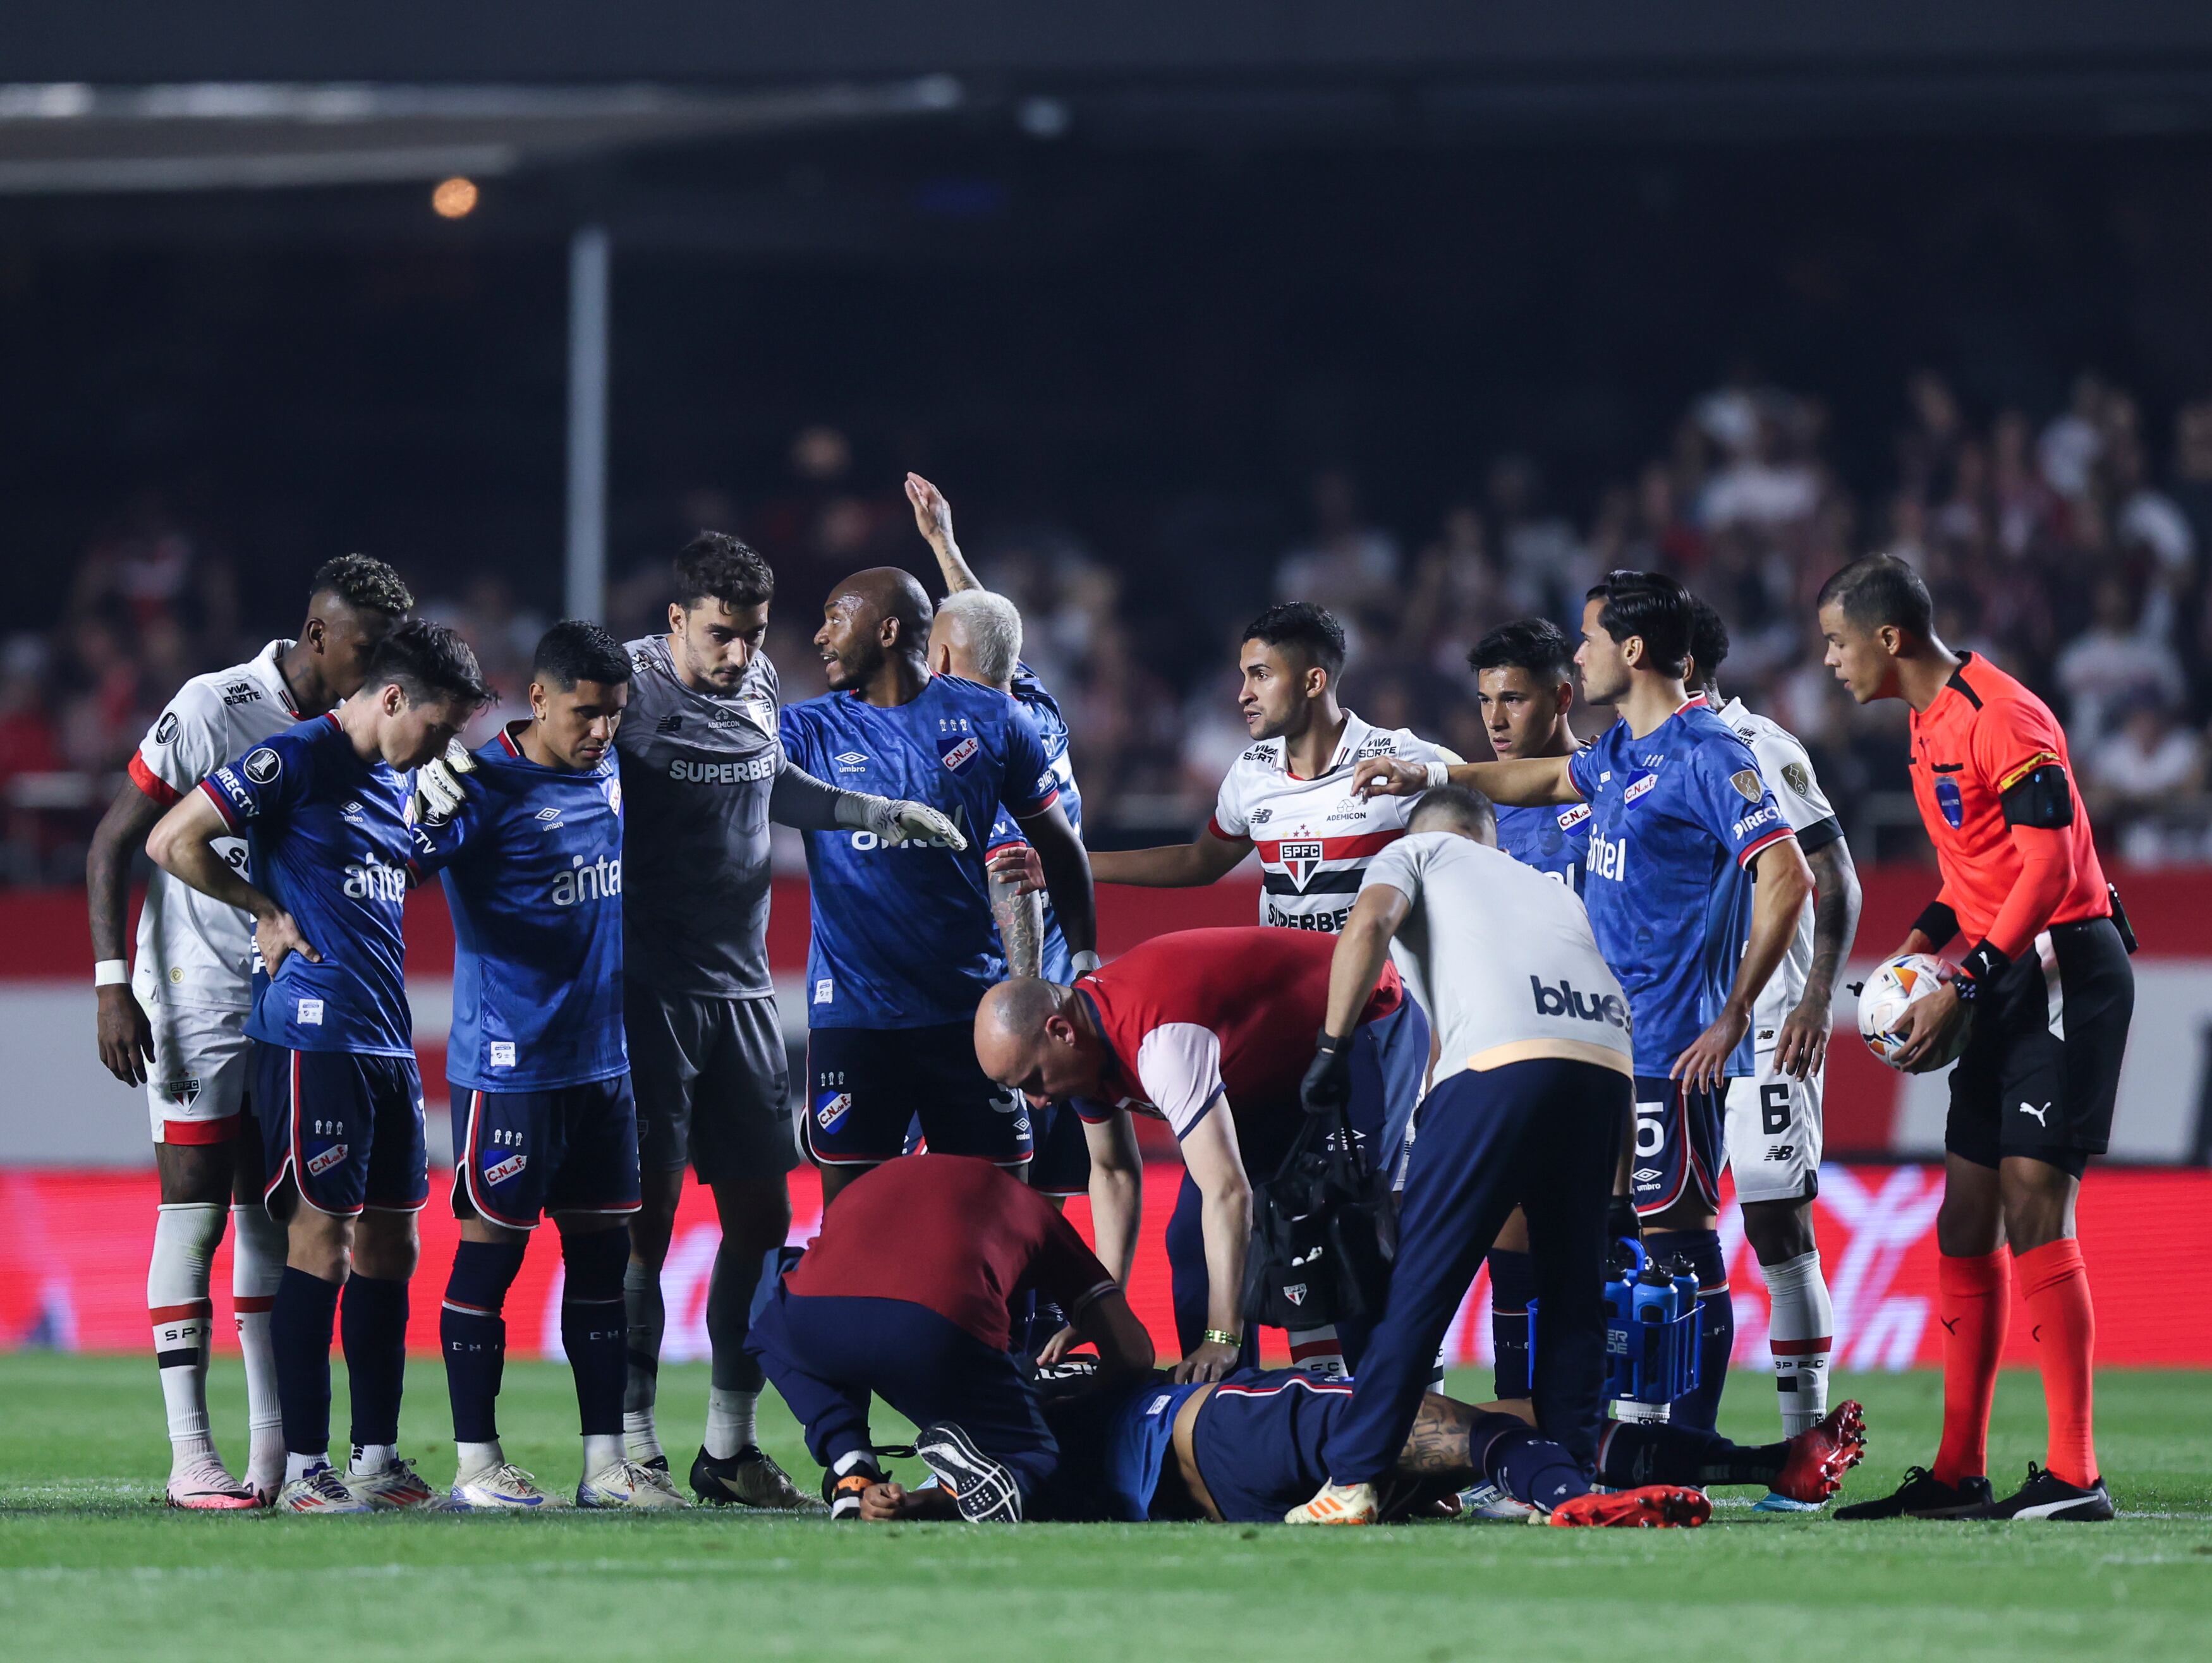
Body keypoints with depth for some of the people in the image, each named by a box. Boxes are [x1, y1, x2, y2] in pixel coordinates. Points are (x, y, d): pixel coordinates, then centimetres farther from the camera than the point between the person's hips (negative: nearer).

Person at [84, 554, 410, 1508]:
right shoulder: (211, 712, -14)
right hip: (197, 993, -6)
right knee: (194, 1210, -6)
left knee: (273, 1217, 8)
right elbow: (113, 846, -10)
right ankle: (190, 1455, -6)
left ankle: (275, 1446, 11)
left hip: (294, 1001, 6)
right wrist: (113, 985, -15)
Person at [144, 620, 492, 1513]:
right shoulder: (297, 759, -8)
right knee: (322, 1239, -8)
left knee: (389, 1244, 9)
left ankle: (377, 1457, 14)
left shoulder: (396, 785, 17)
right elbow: (173, 841, -11)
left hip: (387, 1040, 9)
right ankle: (303, 1467, -5)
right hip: (313, 1032, -9)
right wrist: (267, 911, -5)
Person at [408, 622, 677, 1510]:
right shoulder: (485, 786, -13)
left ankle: (607, 1462, 13)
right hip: (508, 1063, -7)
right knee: (489, 1253, -1)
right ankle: (476, 1462, 5)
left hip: (602, 1061, 7)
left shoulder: (609, 775, 10)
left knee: (601, 1254, 8)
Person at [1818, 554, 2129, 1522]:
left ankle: (2075, 1475, -15)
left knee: (2032, 1208, -14)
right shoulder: (1931, 722, 15)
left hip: (2064, 968, -10)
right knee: (1966, 1220, 9)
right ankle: (1958, 1474, 15)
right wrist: (1924, 942, 9)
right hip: (2005, 981, 10)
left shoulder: (2002, 718, -16)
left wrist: (1962, 988, -20)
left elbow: (2050, 868, -21)